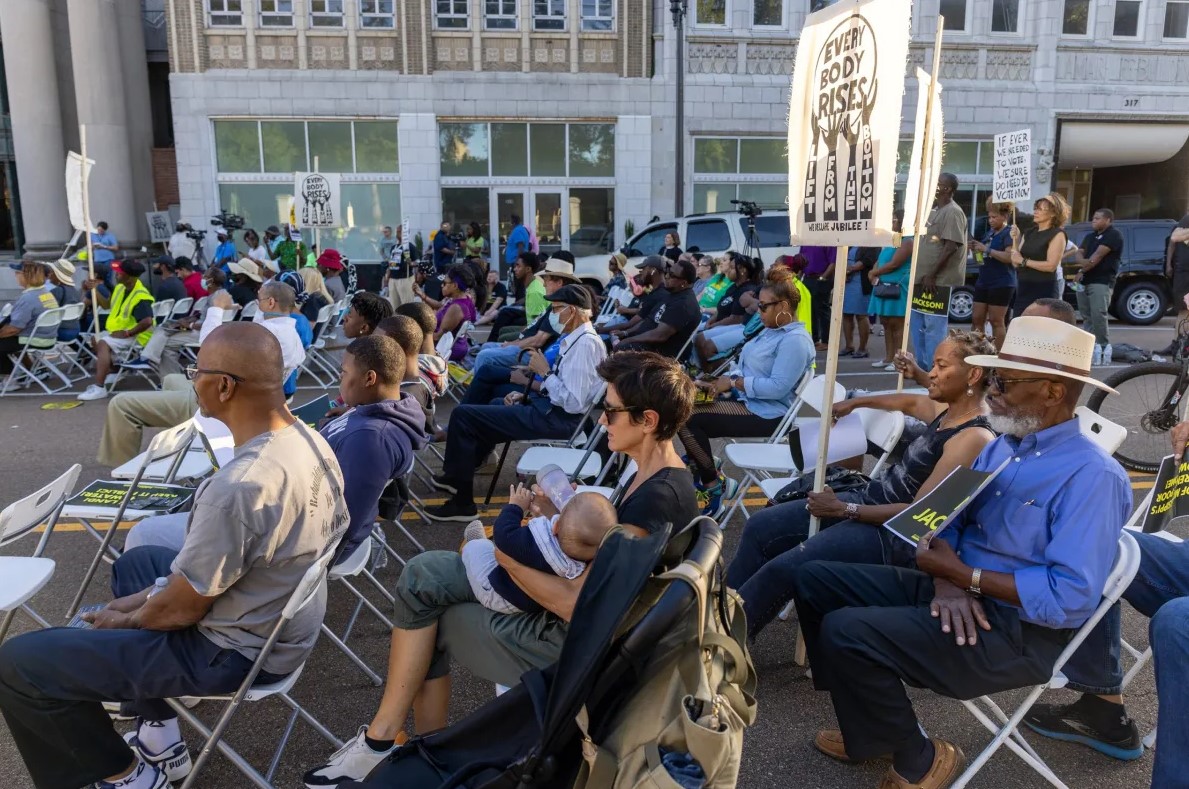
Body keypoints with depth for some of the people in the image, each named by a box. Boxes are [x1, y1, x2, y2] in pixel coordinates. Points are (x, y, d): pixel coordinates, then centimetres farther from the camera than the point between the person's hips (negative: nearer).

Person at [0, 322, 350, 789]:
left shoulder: (236, 489, -34)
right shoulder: (307, 439, -6)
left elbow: (181, 611, -19)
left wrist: (123, 620, 1)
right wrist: (152, 596, 9)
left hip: (235, 651, -9)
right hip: (285, 619, 9)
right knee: (135, 562, 30)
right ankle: (158, 737, 30)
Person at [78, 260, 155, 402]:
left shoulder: (141, 297, -26)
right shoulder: (120, 288, 5)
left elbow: (147, 321, -37)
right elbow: (107, 304, 21)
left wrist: (127, 333, -31)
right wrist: (95, 290, 8)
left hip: (135, 336, -11)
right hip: (120, 331, 11)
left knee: (103, 343, -26)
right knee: (96, 339, 18)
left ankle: (99, 388, -30)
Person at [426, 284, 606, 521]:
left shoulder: (585, 344, -21)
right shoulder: (578, 338, 10)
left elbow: (573, 402, -27)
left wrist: (544, 371, -18)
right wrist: (526, 395, 7)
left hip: (555, 418, -11)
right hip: (550, 406, 11)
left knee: (463, 415, -9)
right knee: (496, 405, 35)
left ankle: (462, 502, -1)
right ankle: (458, 474, 42)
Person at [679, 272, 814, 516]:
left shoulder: (795, 340, -18)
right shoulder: (773, 330, 14)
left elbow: (778, 387, -26)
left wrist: (734, 382, -20)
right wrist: (724, 382, 0)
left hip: (765, 414, -10)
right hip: (746, 399, 11)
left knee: (686, 418, -19)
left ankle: (713, 485, -4)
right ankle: (698, 464, 10)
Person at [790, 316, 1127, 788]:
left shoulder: (1092, 476, -19)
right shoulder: (1004, 444, 8)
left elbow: (1071, 597, -26)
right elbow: (949, 516, 9)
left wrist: (962, 575, -19)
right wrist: (946, 579, -12)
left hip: (1018, 631, -9)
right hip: (956, 590, 9)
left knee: (845, 631, -25)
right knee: (814, 580, 5)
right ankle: (872, 720, 16)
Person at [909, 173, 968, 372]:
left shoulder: (953, 212, -12)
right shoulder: (935, 211, 18)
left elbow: (951, 247, -20)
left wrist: (932, 275, -21)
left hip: (939, 281, -10)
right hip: (923, 278, 10)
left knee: (934, 327, -7)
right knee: (917, 323, 14)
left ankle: (932, 370, -2)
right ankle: (922, 366, 23)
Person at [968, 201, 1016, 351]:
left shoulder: (1009, 233, -9)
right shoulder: (989, 233, 15)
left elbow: (1010, 257, -21)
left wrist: (986, 249, -22)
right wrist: (976, 249, 4)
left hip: (1001, 284, -8)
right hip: (983, 282, 8)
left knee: (997, 321, -4)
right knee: (976, 319, 6)